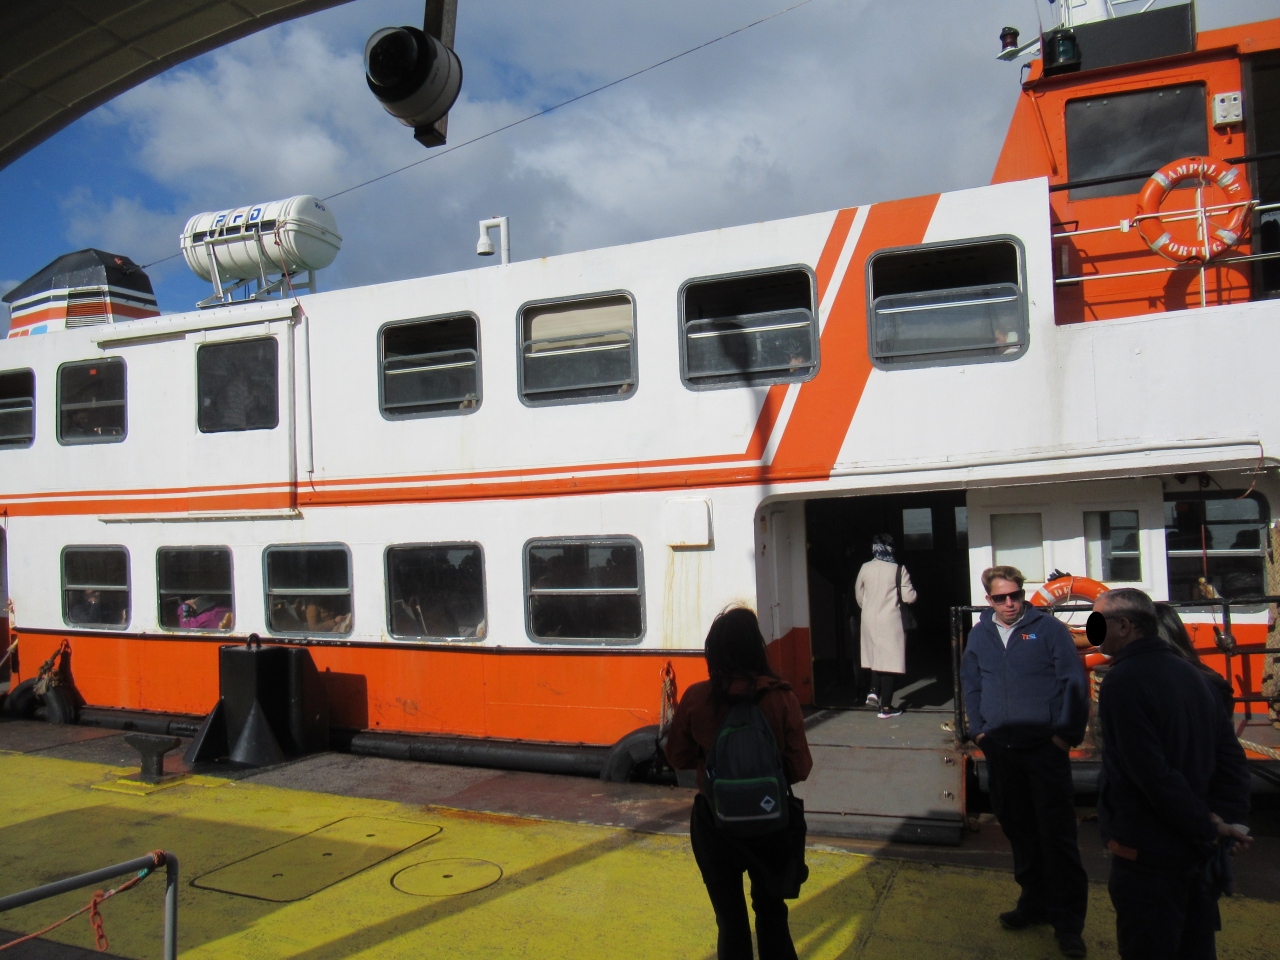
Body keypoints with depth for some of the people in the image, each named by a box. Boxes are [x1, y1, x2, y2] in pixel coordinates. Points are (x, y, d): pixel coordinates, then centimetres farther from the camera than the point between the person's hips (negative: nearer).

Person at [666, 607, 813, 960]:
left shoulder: (695, 698, -15)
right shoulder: (781, 698, -17)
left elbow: (679, 758, -2)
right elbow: (800, 768, -11)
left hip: (715, 823, 0)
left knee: (730, 919, 18)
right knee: (771, 911, 25)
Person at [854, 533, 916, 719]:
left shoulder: (865, 568, 0)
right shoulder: (898, 569, -11)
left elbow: (858, 596, 9)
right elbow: (909, 597, -10)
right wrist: (912, 591, 12)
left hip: (869, 620, 4)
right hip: (890, 620, -4)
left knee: (876, 657, 22)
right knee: (889, 661, 2)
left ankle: (874, 691, 6)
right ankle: (886, 707, 5)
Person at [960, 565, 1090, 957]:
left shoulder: (1048, 628, -6)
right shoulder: (979, 634, 8)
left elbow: (1074, 683, -5)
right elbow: (970, 685, 18)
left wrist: (1066, 733, -8)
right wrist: (978, 730, 10)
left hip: (1045, 748, -4)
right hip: (1000, 749, 5)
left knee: (1057, 835, -2)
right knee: (1019, 831, 15)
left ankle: (1068, 922, 9)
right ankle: (1035, 903, 30)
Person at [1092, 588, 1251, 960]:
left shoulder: (1122, 682, -19)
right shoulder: (1188, 672, 8)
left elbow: (1153, 775, -23)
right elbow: (1231, 755, 7)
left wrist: (1208, 828, -13)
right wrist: (1228, 821, 1)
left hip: (1149, 855, -8)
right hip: (1199, 857, 9)